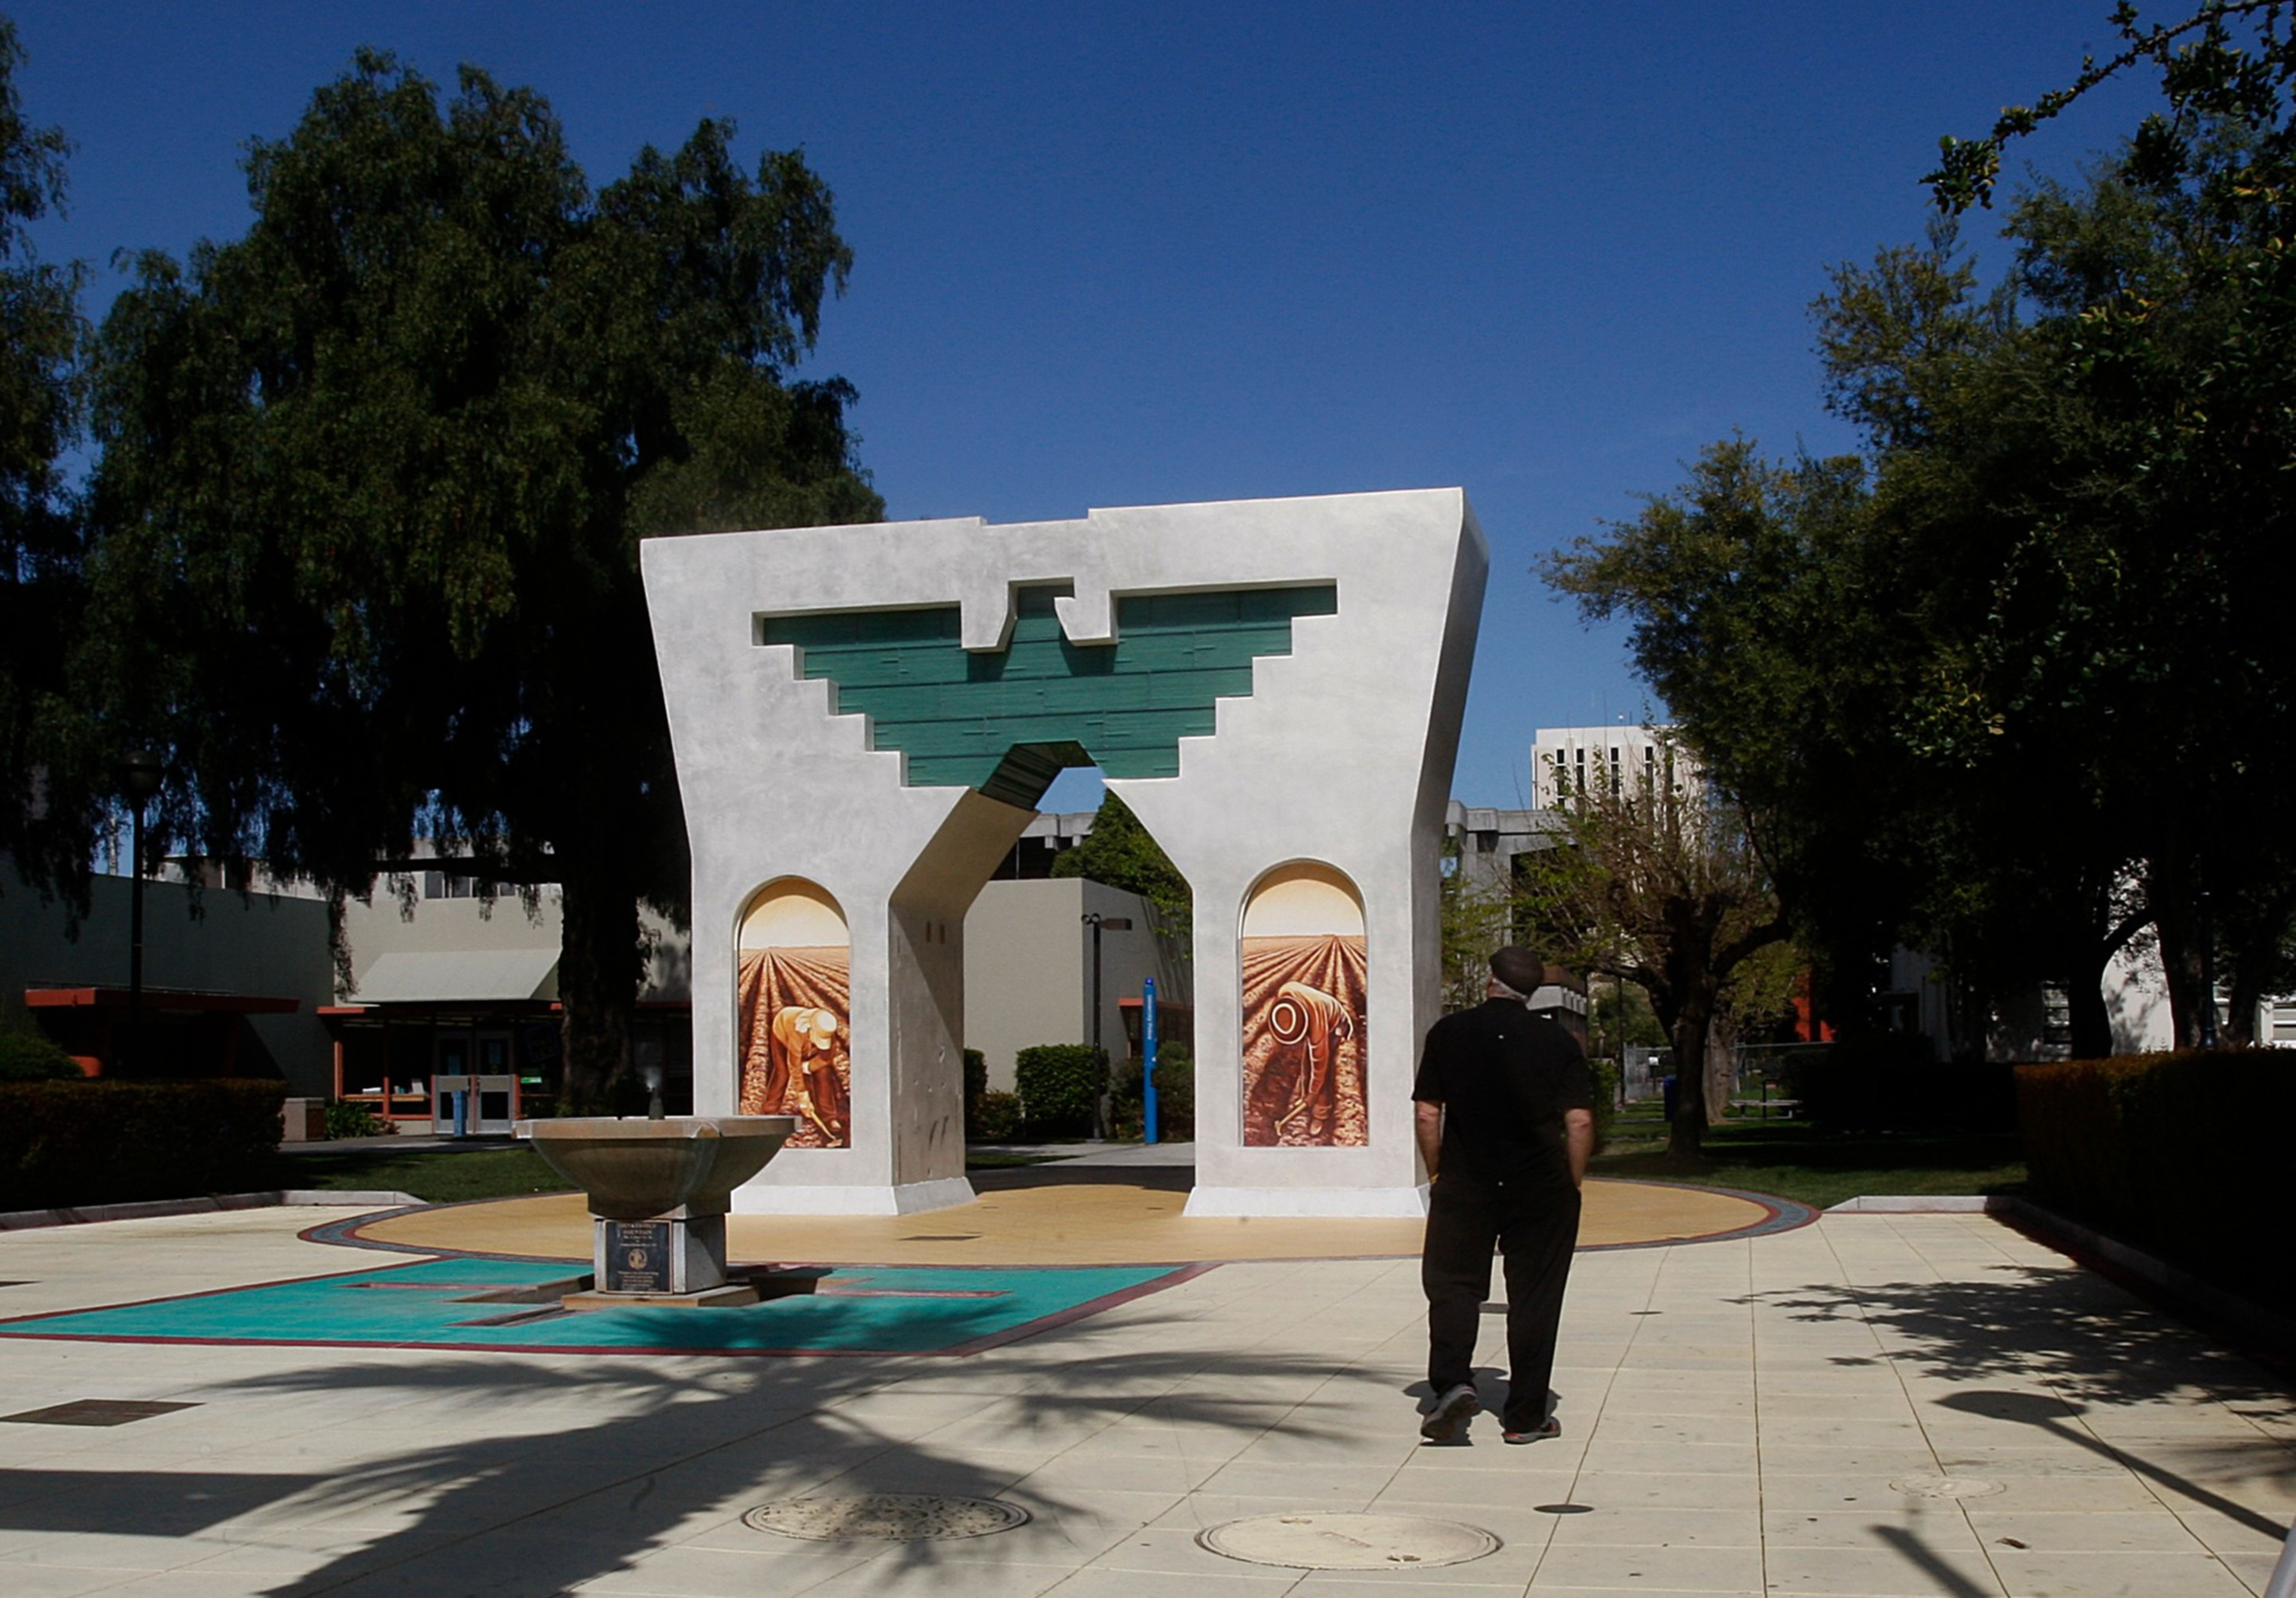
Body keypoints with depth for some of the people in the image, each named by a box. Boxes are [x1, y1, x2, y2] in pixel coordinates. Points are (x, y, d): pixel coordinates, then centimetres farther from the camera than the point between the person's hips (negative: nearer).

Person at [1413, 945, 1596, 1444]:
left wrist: (1437, 1174, 10)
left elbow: (1428, 1115, -1)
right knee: (1534, 1299, 7)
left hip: (1464, 1184, 0)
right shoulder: (1558, 1041, 0)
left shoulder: (1448, 1033, 0)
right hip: (1542, 1190, 0)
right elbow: (1580, 1122, -5)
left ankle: (1453, 1383, -12)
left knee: (1452, 1284, 9)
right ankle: (1525, 1416, 11)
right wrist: (1572, 1184, 6)